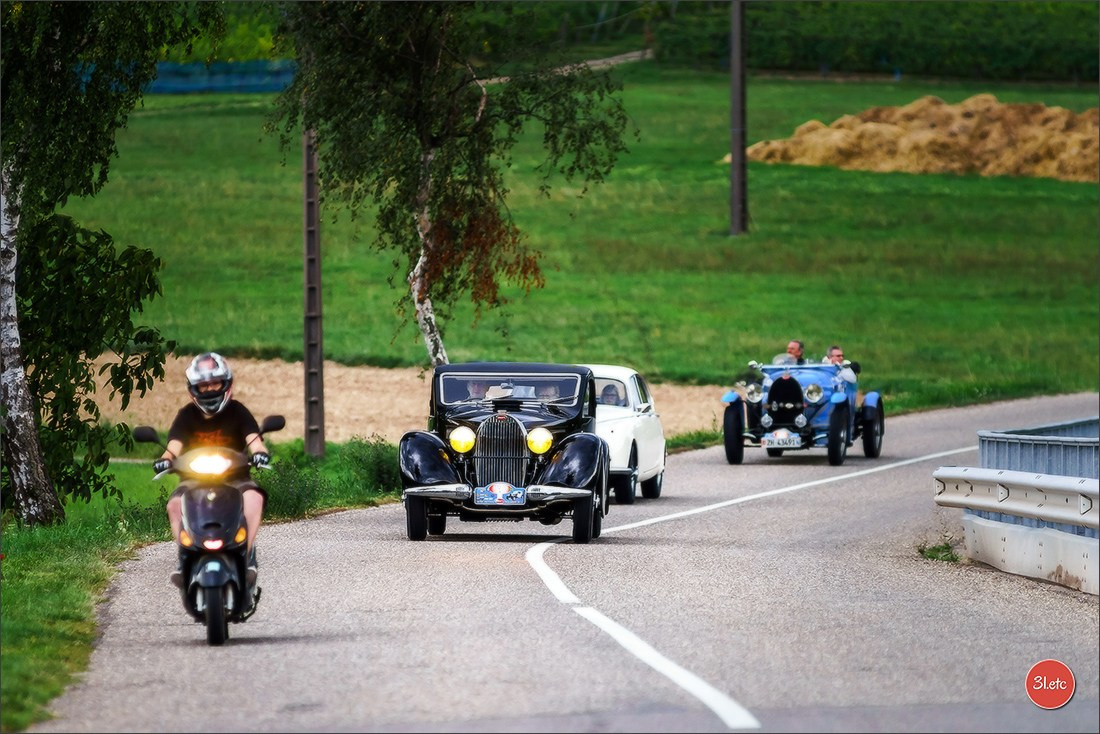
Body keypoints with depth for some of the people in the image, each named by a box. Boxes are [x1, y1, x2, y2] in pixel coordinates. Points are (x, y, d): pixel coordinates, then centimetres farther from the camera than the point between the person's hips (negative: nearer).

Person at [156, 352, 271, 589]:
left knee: (254, 497, -33)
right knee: (175, 503, -30)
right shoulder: (187, 415, 5)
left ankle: (247, 554, -26)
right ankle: (184, 556, -21)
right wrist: (166, 458, -32)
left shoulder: (237, 411, 3)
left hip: (235, 478, -1)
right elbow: (175, 443, -9)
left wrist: (259, 452, -36)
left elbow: (253, 437, -12)